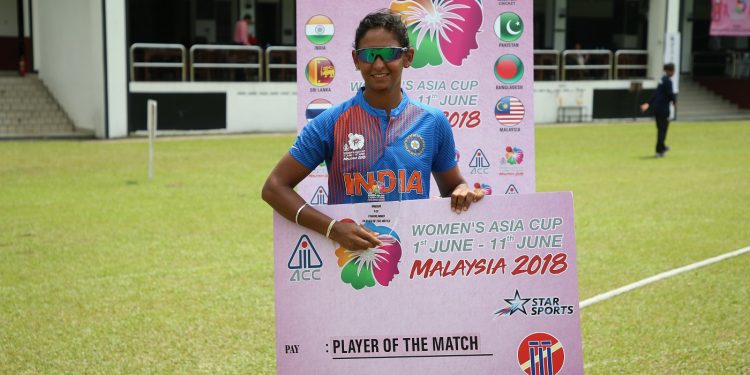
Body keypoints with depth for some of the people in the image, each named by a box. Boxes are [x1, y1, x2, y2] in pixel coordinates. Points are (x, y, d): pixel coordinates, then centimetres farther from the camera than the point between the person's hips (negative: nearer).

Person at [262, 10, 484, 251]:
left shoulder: (433, 122, 4)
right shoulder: (331, 123, -3)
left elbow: (452, 187, 17)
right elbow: (275, 187, -4)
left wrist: (463, 193, -7)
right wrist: (333, 228, -16)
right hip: (350, 256, -3)